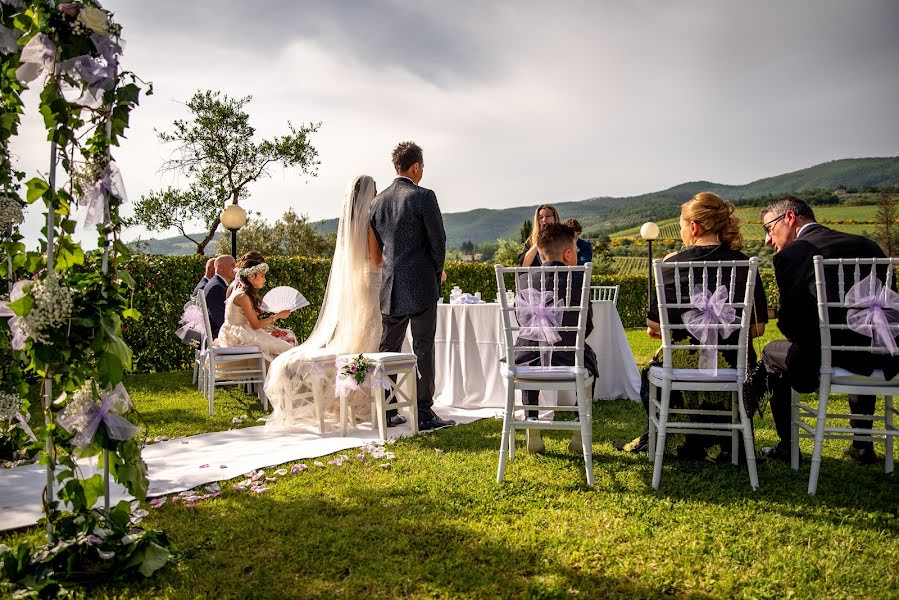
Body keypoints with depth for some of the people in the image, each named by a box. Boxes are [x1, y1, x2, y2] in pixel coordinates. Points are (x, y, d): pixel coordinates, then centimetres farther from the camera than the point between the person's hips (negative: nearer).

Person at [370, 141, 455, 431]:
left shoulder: (378, 200, 9)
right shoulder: (424, 197, -10)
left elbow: (377, 243, 13)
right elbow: (438, 239, -7)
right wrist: (438, 269, 10)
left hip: (390, 287, 6)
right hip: (420, 286, -6)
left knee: (388, 349, 12)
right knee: (423, 349, 0)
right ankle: (424, 413, 3)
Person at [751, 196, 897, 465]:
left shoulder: (791, 254, -5)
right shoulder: (866, 244, 15)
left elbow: (789, 320, -7)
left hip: (828, 359, -6)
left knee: (772, 354, 24)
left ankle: (786, 446, 30)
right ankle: (863, 445, 44)